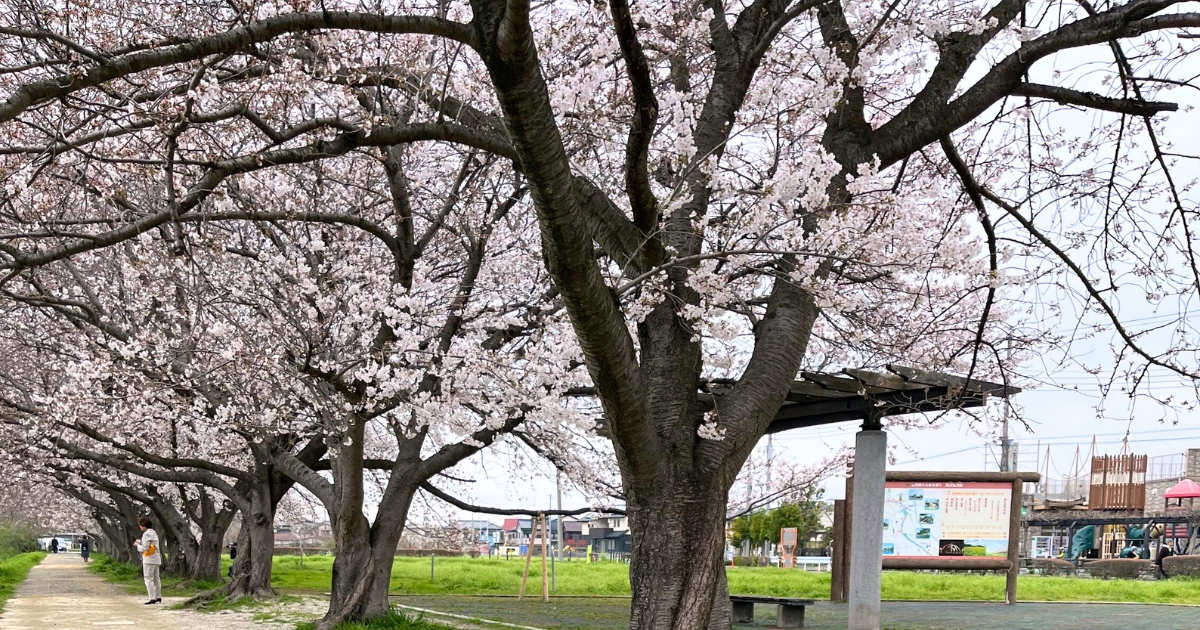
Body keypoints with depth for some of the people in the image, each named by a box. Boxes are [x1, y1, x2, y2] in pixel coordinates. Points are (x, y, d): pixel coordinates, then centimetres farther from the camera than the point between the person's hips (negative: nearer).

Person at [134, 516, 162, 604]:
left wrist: (137, 545, 0)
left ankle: (152, 598, -12)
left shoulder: (147, 534, -14)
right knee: (156, 578, 15)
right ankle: (158, 597, 19)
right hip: (156, 559, 9)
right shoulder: (154, 533, 15)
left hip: (149, 560, -9)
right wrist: (140, 542, 13)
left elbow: (144, 548, -17)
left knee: (149, 579, -7)